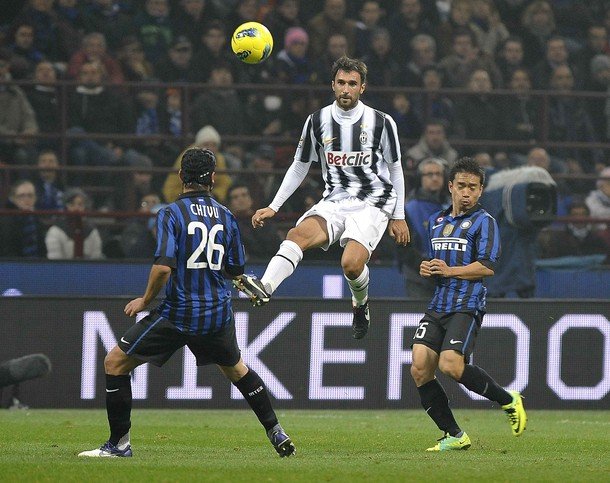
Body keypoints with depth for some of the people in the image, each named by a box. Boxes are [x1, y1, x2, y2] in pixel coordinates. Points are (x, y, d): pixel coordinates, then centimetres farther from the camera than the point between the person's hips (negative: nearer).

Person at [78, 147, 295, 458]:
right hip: (218, 313, 5)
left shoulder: (171, 214, -10)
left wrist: (145, 301, -6)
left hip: (177, 314, -5)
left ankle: (119, 443, 4)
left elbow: (163, 267, -21)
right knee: (235, 368, 30)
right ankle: (277, 434, 31)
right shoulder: (226, 217, 5)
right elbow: (236, 272, 10)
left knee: (115, 362, 6)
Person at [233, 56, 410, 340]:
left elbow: (395, 170, 7)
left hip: (372, 203, -3)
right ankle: (264, 288, -50)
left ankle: (361, 303, 9)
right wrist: (274, 207, 9)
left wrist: (398, 216, 8)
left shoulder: (381, 122, -3)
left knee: (351, 263, -25)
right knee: (297, 235, -28)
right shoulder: (318, 121, 4)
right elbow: (299, 167, 14)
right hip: (333, 202, 3)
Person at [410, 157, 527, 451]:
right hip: (437, 305, 7)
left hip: (467, 305, -7)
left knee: (451, 365, -23)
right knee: (420, 368, -8)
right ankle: (454, 436, 1)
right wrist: (426, 269, 9)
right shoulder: (435, 221, 21)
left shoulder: (483, 222, -1)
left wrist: (449, 270, -17)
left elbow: (487, 267, -11)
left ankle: (508, 401, 0)